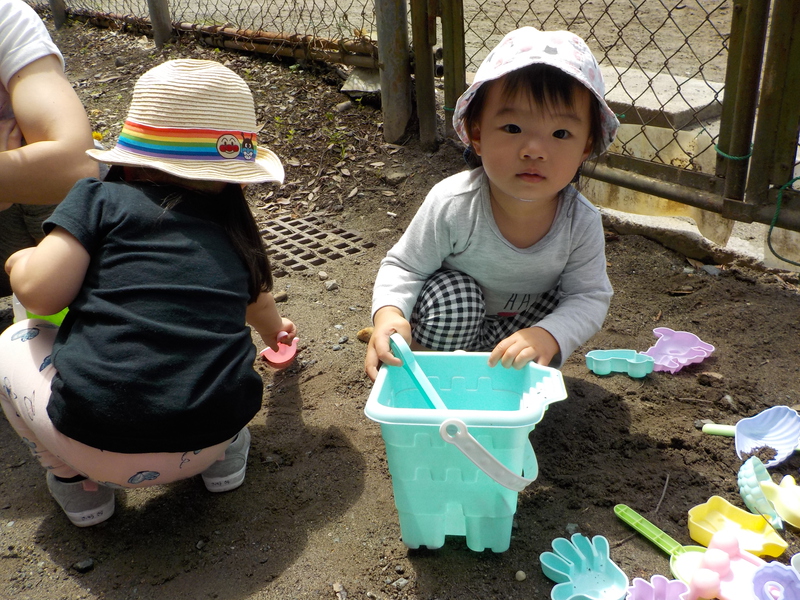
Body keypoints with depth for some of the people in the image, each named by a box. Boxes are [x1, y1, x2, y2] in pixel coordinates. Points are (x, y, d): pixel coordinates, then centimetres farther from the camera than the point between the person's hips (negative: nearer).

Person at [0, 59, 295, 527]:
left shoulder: (101, 200, 0)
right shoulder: (233, 229, 13)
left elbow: (39, 292, -8)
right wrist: (274, 331, 57)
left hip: (99, 444, -3)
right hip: (209, 440, 4)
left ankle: (76, 480, 17)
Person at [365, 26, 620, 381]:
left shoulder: (582, 223, -26)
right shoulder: (451, 204, -32)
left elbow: (591, 298, -21)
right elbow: (404, 267, -21)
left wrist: (548, 336, -42)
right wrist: (389, 314, -42)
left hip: (516, 328, 3)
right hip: (452, 322, -3)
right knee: (453, 294, -32)